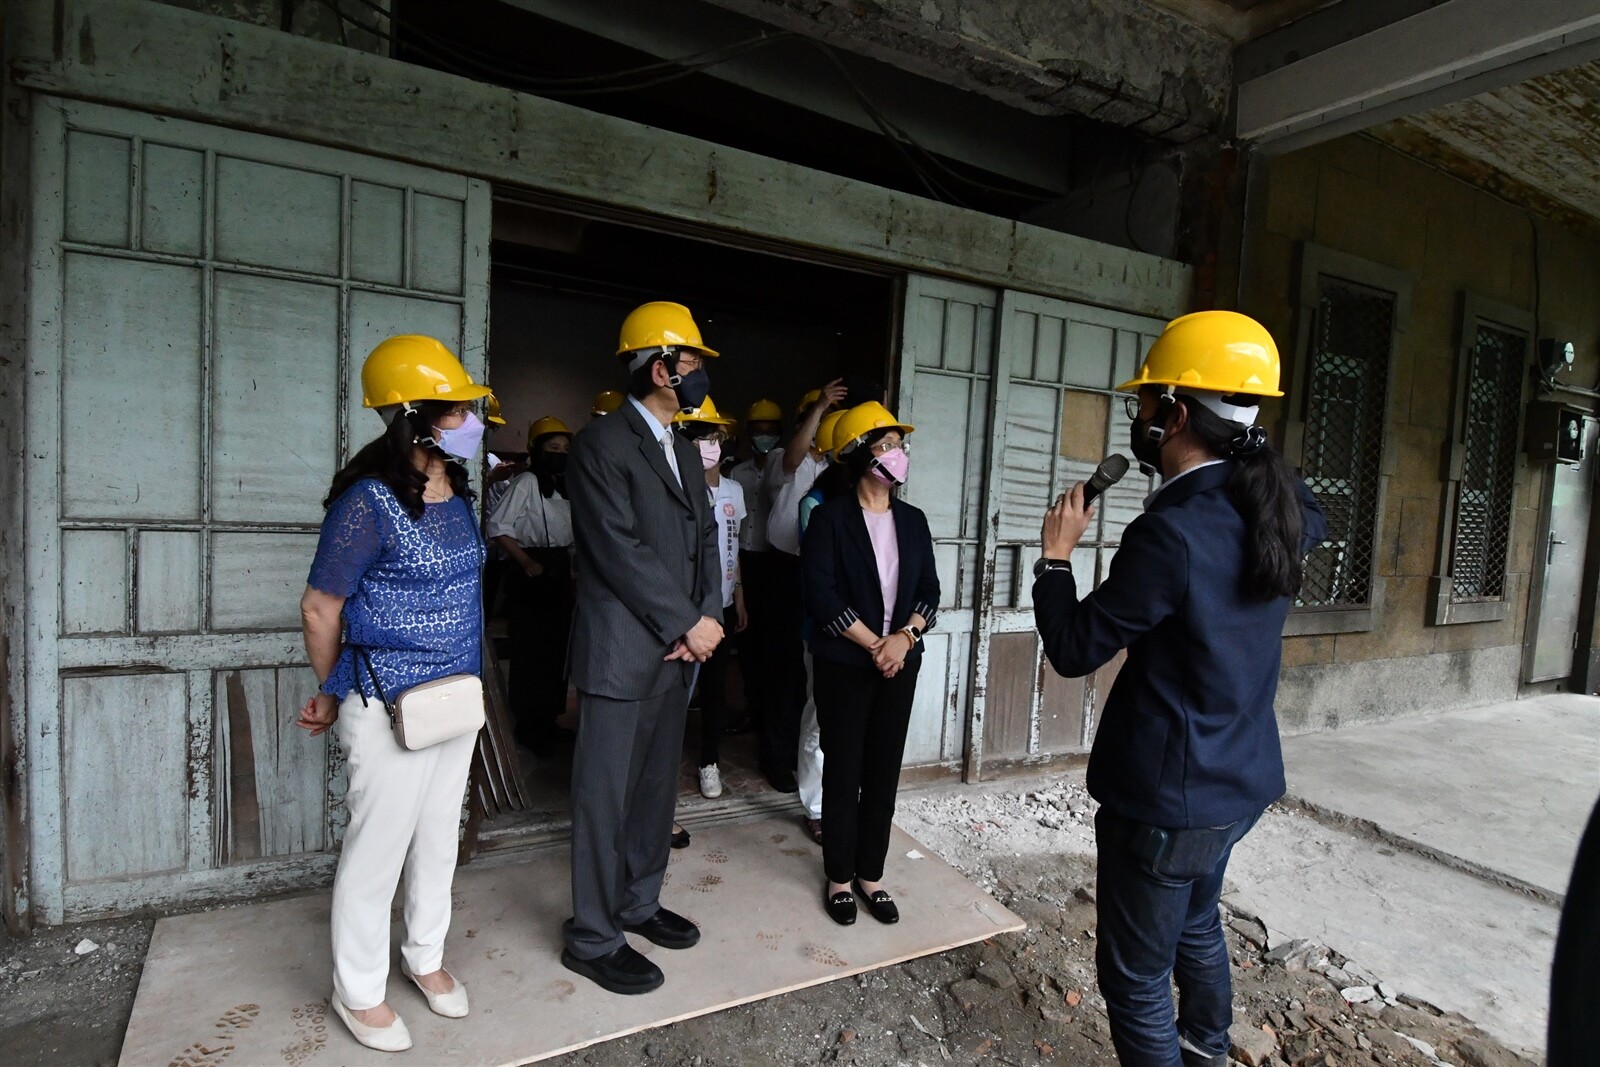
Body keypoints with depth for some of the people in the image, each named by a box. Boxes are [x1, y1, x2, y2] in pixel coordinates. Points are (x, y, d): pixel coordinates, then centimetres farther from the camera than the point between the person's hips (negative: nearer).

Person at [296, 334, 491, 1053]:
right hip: (391, 707, -7)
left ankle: (425, 957, 41)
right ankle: (359, 991, 32)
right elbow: (320, 608, -10)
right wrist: (334, 694, 4)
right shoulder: (369, 502, -20)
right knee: (377, 850, 9)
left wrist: (447, 685, 19)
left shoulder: (458, 495, 3)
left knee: (438, 837, 20)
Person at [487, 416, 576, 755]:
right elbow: (498, 527, -16)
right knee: (529, 652, 0)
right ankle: (528, 725, 12)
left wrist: (569, 567, 11)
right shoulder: (527, 482, -10)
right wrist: (527, 563, -18)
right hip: (531, 575, -7)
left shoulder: (565, 485, 13)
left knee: (556, 650, 11)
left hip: (559, 573, 8)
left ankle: (547, 719, 23)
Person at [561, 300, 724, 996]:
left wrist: (708, 615, -3)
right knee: (605, 796, 4)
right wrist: (686, 625, -13)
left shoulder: (683, 451, 16)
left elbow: (705, 537, 13)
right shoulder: (601, 443, -11)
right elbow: (621, 549, -18)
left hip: (678, 651, 8)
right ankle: (592, 938, 20)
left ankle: (638, 904, 36)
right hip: (622, 653, -8)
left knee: (657, 786, 18)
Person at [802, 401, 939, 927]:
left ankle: (870, 874, 26)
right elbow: (821, 594, -14)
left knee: (884, 771, 10)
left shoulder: (913, 520, 8)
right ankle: (839, 876, 22)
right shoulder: (830, 517, -7)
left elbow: (929, 591, 6)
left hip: (900, 662, 4)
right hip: (844, 663, -4)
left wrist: (903, 639, -11)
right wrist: (874, 645, -14)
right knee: (843, 771, 6)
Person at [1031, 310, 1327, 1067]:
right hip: (1241, 778, 9)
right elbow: (1312, 520, 24)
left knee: (1136, 974, 10)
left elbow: (1074, 649, -20)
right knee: (1197, 928, 31)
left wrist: (1056, 555, -7)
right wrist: (1257, 460, 12)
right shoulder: (1278, 509, -3)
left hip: (1166, 795, -9)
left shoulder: (1172, 532, -28)